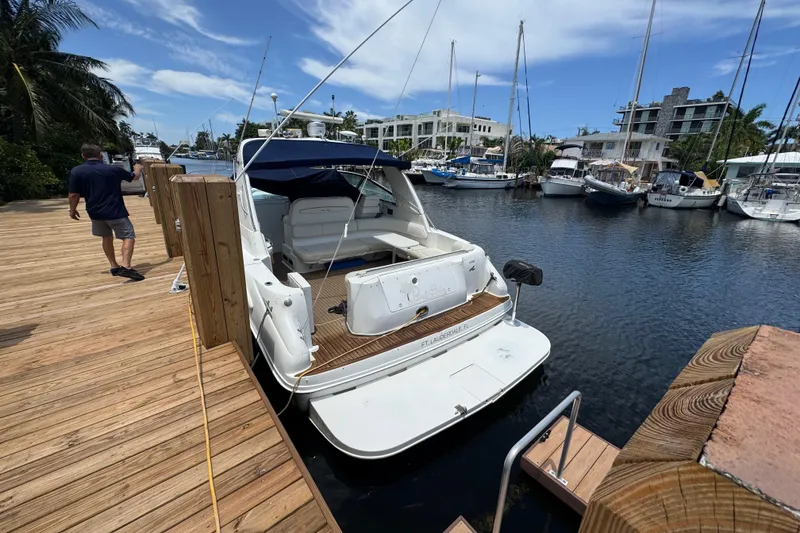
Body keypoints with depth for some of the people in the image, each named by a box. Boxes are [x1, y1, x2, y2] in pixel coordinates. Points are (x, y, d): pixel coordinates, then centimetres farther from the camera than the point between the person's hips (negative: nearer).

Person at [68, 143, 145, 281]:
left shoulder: (76, 171, -3)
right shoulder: (114, 169, -4)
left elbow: (74, 195, -2)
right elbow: (134, 177, 13)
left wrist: (72, 210, 15)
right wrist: (138, 169, 35)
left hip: (95, 212, 4)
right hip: (115, 212, -3)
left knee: (107, 238, 21)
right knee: (128, 237, -3)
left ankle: (114, 266, 26)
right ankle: (125, 266, -23)